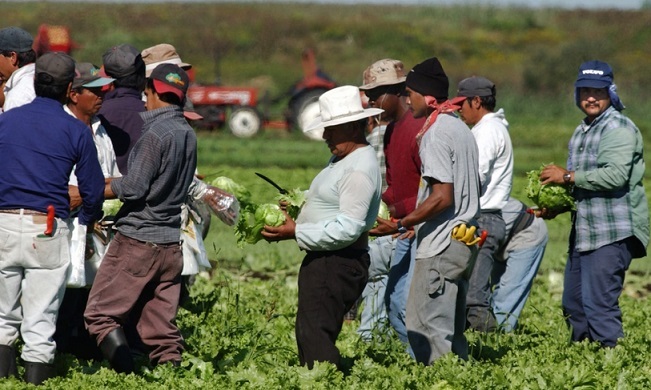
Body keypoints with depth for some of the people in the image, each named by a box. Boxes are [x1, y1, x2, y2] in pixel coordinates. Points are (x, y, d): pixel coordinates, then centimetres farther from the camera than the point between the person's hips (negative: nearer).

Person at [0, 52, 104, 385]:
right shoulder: (76, 132, -1)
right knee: (40, 323, 2)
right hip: (47, 232, -2)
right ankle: (35, 385, 1)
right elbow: (92, 190, 3)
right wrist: (86, 220, 23)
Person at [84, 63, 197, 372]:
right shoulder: (188, 134, 10)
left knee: (100, 315, -2)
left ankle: (128, 378, -15)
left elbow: (133, 187, -18)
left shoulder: (156, 133, -14)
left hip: (138, 240, -8)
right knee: (161, 327, 9)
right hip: (172, 243, 8)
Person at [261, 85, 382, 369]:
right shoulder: (342, 159, 16)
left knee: (315, 339, -14)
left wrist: (297, 233, -21)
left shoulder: (359, 170, -19)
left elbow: (348, 229, -25)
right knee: (307, 333, 12)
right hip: (323, 262, 11)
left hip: (338, 267, -11)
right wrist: (297, 206, 12)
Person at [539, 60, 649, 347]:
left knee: (599, 306, -14)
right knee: (573, 305, 12)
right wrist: (557, 206, 14)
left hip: (612, 233, -10)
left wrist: (568, 176, -15)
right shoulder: (581, 132, 21)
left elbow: (615, 175, -24)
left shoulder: (619, 128, -10)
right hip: (585, 231, 10)